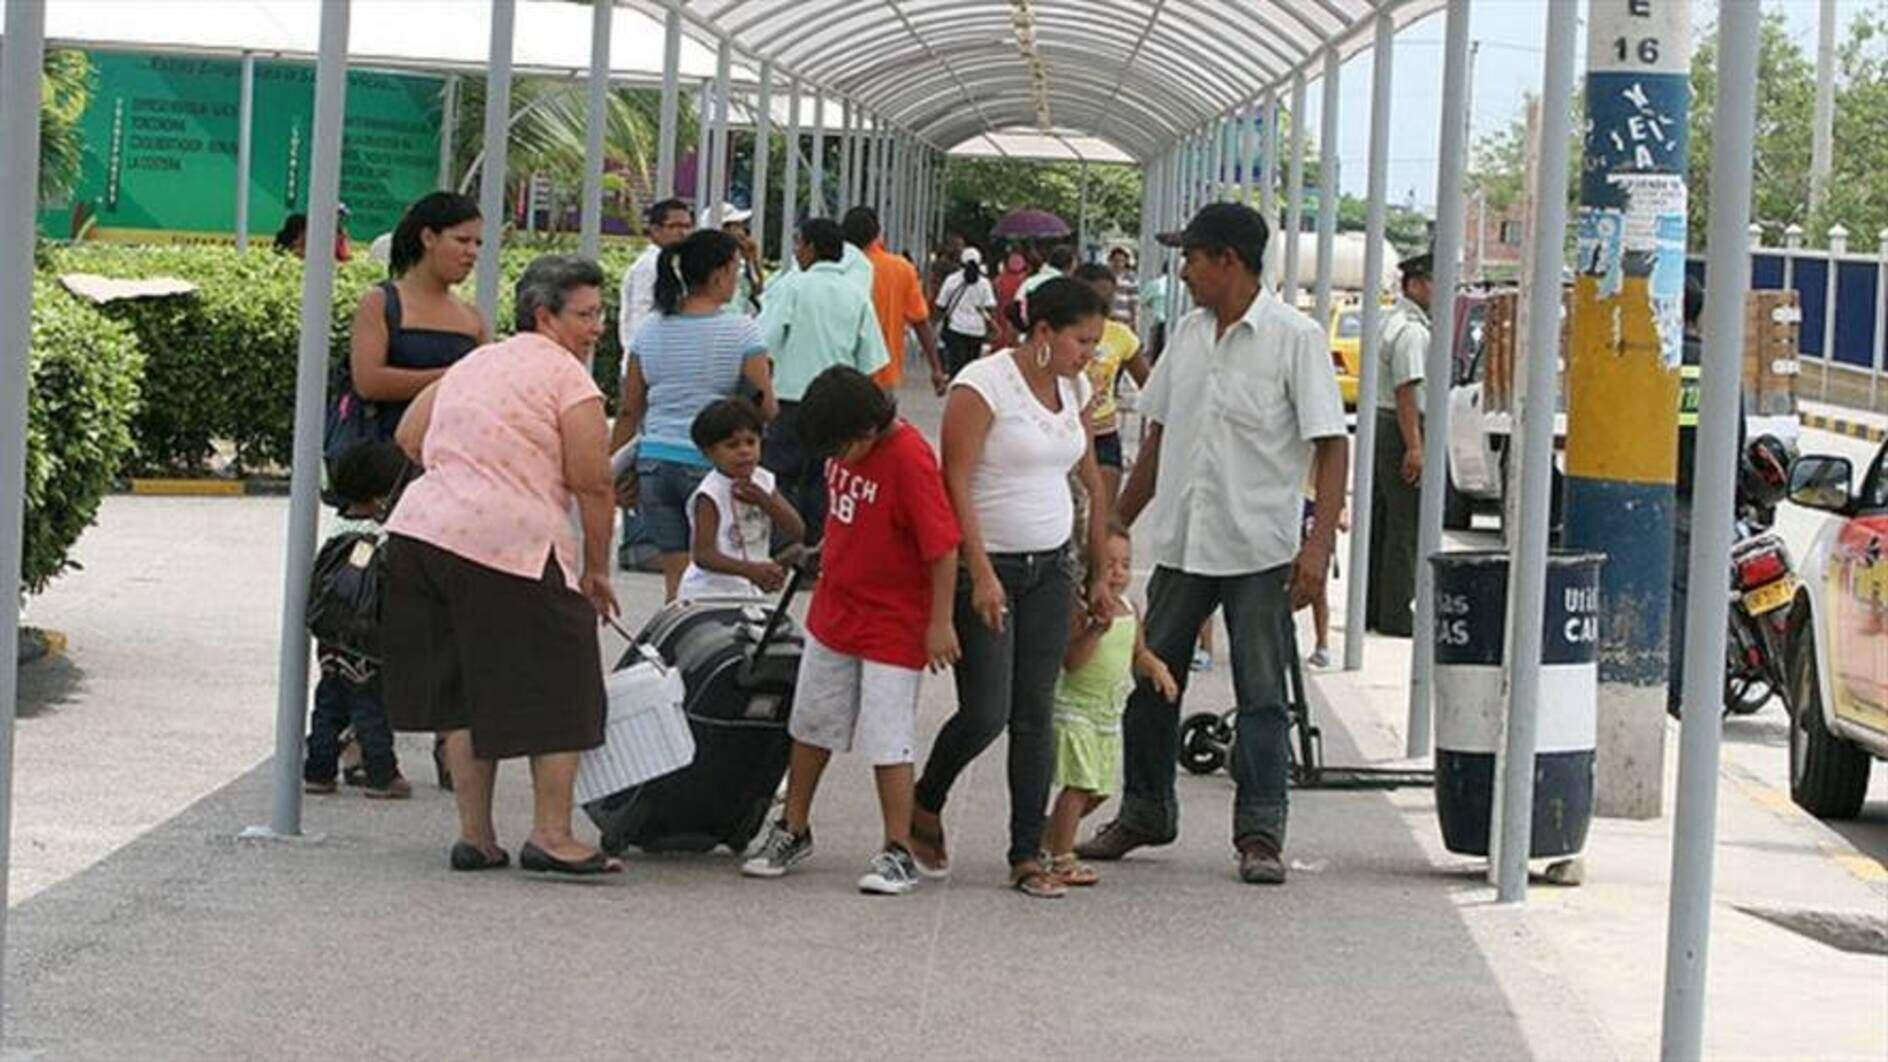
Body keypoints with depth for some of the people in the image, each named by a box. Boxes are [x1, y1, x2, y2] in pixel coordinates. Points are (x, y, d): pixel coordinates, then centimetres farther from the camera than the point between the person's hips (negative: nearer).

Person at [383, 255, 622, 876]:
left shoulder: (472, 364, 20)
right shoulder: (566, 375, -2)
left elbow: (409, 439, 23)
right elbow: (592, 485, -6)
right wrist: (596, 570, 4)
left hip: (420, 527, 7)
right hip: (510, 545, -7)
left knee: (464, 691, 14)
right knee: (557, 690, 2)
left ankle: (475, 835, 16)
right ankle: (551, 835, 0)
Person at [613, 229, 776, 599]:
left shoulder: (651, 330, 5)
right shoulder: (741, 332, -7)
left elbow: (629, 412, 8)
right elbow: (767, 409, -6)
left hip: (655, 461, 4)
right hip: (710, 463, -4)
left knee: (676, 577, 7)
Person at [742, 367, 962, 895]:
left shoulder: (909, 458, -24)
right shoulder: (846, 443, -1)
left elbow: (943, 546, -22)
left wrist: (940, 623, -20)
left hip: (893, 624, -8)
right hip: (834, 609, 8)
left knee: (886, 739, -5)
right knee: (810, 723, 15)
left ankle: (898, 854, 5)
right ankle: (792, 831, 29)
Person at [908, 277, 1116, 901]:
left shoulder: (1073, 389, 8)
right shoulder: (982, 386, -14)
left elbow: (1092, 482, 17)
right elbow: (956, 484, -17)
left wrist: (1102, 575, 15)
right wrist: (981, 577, -21)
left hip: (1050, 568, 6)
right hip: (986, 565, -6)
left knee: (1035, 714, 4)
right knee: (986, 714, -9)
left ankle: (1028, 855, 8)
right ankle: (924, 810, 18)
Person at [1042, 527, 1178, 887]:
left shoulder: (1128, 611, 8)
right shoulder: (1081, 611, -15)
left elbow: (1137, 653, 20)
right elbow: (1070, 661, -23)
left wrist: (1156, 667, -1)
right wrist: (1096, 630, -35)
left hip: (1109, 713, 8)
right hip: (1075, 709, -8)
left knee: (1099, 789, 13)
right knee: (1079, 785, -11)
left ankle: (1050, 834, 31)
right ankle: (1061, 859, -4)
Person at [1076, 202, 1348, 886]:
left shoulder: (1294, 338, -8)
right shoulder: (1188, 334, 10)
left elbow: (1331, 444, -11)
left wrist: (1319, 543, -19)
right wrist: (1117, 524, 18)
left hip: (1260, 550, -6)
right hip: (1181, 543, 6)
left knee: (1262, 695, -1)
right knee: (1150, 682, 10)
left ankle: (1260, 834, 5)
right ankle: (1144, 814, 24)